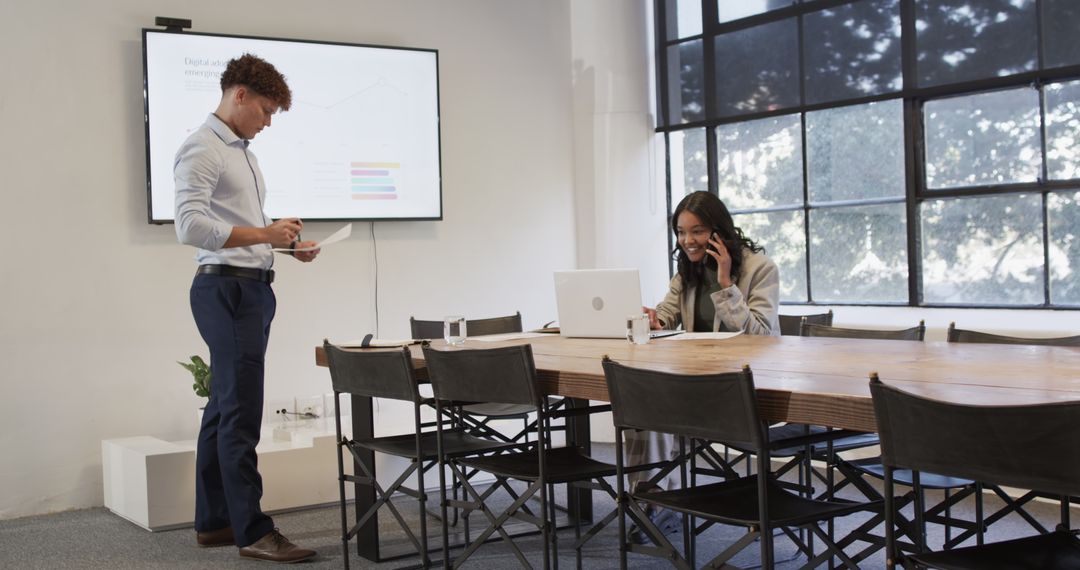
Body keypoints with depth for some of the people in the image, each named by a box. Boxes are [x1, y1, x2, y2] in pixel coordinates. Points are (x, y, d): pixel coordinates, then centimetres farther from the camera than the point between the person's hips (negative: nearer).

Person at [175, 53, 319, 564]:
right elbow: (191, 226, -22)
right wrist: (263, 234, -22)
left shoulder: (242, 150, 20)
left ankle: (212, 522, 19)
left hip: (252, 289, 10)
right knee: (240, 412, -9)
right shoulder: (201, 149, -10)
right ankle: (252, 532, -6)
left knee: (224, 408, 12)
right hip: (225, 288, -10)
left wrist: (287, 243, 12)